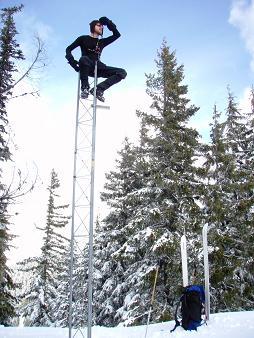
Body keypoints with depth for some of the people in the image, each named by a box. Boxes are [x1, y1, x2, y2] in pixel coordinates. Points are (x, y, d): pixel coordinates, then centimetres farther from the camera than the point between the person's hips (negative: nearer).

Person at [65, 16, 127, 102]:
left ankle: (98, 89, -21)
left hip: (98, 68, 4)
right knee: (84, 59, -41)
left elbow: (117, 35, 22)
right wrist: (72, 61, -8)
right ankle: (85, 88, -27)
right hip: (87, 68, -4)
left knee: (122, 73, -14)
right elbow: (68, 49, 10)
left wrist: (109, 23, 13)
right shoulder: (83, 39, 13)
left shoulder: (102, 42, 23)